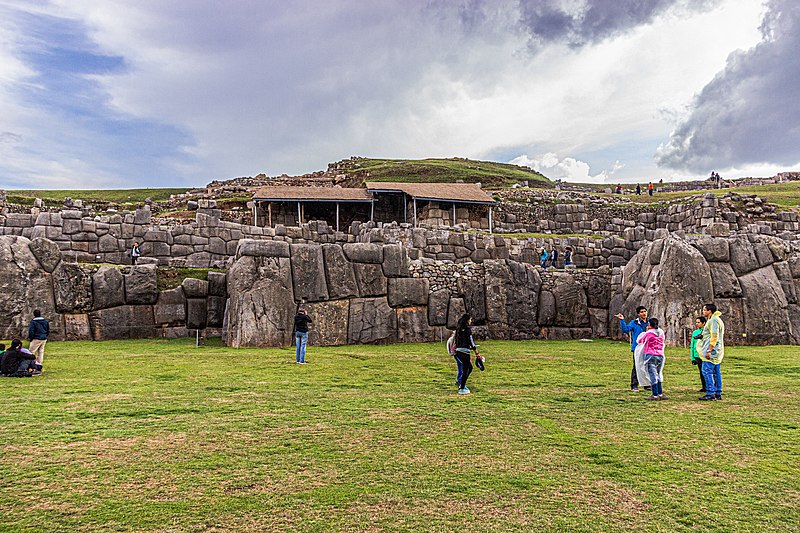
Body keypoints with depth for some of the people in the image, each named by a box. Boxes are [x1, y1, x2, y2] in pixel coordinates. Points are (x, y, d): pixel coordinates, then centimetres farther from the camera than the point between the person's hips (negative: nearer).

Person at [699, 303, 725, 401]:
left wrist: (709, 351, -22)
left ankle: (710, 394, -11)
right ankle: (718, 394, 14)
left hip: (712, 350, -11)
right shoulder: (715, 319, 20)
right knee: (716, 372, 11)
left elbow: (714, 337, -20)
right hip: (717, 352, 11)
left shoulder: (713, 320, -14)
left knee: (707, 371, -10)